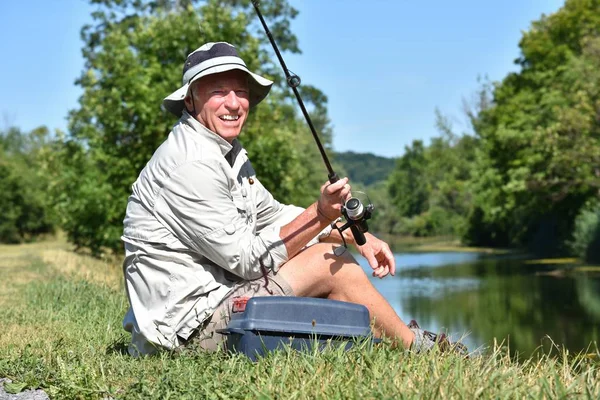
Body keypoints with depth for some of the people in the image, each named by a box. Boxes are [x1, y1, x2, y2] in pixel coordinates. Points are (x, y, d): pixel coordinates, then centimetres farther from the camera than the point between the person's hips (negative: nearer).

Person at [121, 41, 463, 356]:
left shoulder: (227, 150, 11)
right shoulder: (190, 164, -20)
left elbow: (273, 215, 16)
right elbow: (245, 260, -20)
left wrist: (358, 236, 7)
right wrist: (320, 215, -21)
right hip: (188, 324, -10)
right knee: (334, 264, -8)